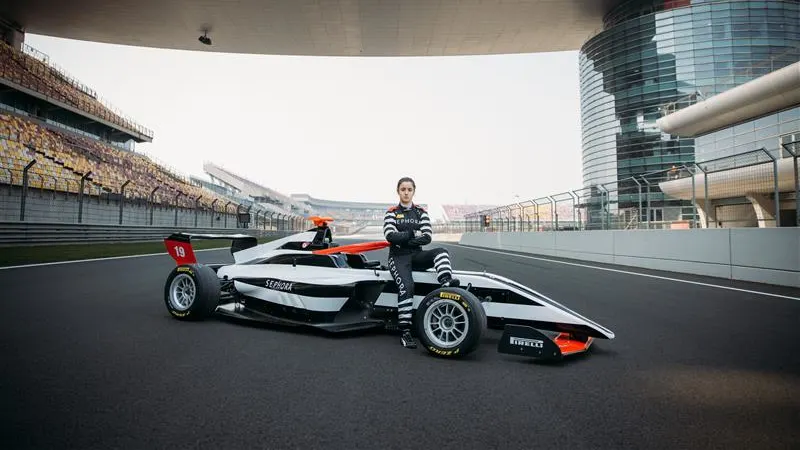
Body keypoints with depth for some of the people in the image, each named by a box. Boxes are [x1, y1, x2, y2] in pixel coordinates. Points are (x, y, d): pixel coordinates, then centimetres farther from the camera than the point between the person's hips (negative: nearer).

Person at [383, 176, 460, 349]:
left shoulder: (421, 212, 10)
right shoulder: (391, 212, 6)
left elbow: (427, 237, -2)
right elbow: (390, 236, -10)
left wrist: (403, 239, -12)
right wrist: (413, 234, -12)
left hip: (416, 255, 3)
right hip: (398, 257, -3)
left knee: (440, 251, -25)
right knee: (406, 286, -28)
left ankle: (446, 284, -48)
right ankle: (405, 333, -25)